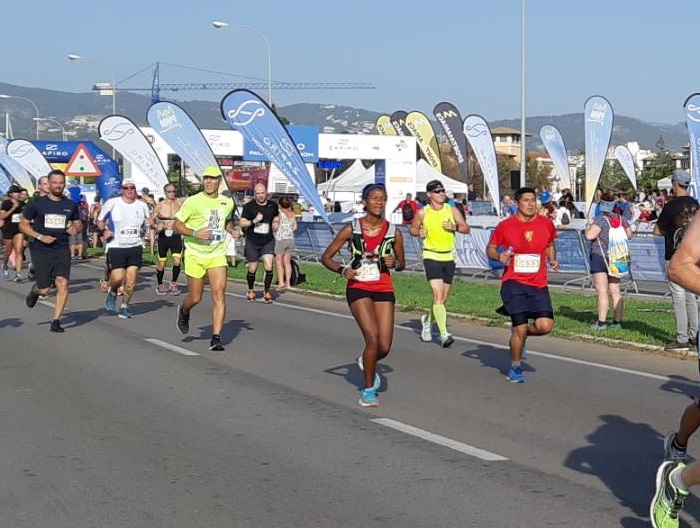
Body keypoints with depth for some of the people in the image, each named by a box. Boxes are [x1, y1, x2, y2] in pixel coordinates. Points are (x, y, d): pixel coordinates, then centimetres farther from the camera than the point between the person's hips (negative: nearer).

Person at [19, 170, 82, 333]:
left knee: (63, 283, -15)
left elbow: (78, 224, 20)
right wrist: (40, 237, -11)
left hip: (62, 250, 2)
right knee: (44, 289, -1)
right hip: (41, 250, -2)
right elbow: (23, 225, 3)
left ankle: (56, 321, -5)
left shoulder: (70, 205, 7)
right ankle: (34, 291, 37)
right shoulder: (37, 204, -1)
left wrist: (75, 229, -5)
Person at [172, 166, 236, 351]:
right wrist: (195, 233, -21)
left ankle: (216, 338, -9)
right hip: (195, 255, -2)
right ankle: (184, 312, 43)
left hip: (217, 255, 2)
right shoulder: (193, 201, -8)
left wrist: (232, 231, 6)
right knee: (195, 298, 6)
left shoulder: (227, 203, 6)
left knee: (219, 294, -12)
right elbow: (176, 225, -6)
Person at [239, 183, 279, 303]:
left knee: (269, 267, -13)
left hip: (268, 241, 1)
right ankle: (251, 291, 31)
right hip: (252, 242, -1)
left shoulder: (273, 206, 2)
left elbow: (276, 218, 23)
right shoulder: (249, 206, -7)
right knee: (252, 269, 8)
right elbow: (242, 223, -7)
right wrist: (254, 221, -22)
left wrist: (275, 224, 4)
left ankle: (266, 292, 1)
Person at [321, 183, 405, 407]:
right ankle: (368, 390, 4)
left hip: (383, 290, 3)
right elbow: (326, 257, 1)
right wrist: (342, 270, -18)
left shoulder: (394, 232, 1)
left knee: (384, 348, -3)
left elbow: (401, 263, 14)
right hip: (358, 289, -2)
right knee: (373, 338, -17)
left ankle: (366, 362, 36)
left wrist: (394, 263, -9)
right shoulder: (352, 229, -4)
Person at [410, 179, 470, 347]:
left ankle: (428, 320, 40)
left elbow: (466, 228, 3)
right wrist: (419, 232, -9)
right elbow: (413, 228, 12)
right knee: (438, 294, -17)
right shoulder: (422, 213, -2)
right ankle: (444, 334, -21)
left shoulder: (451, 210, 3)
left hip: (448, 257, 4)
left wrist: (454, 227, -16)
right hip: (431, 256, -4)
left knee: (443, 297, 12)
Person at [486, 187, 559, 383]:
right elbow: (490, 248, 9)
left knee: (545, 326, -12)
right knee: (521, 327, -8)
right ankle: (515, 367, 16)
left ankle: (519, 333, 23)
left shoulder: (546, 223, 6)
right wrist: (499, 256, -12)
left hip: (539, 285, 3)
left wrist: (552, 260, 4)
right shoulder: (505, 226, -1)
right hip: (513, 282, -3)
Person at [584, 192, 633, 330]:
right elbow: (629, 234, 16)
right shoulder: (621, 219, 5)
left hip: (600, 257, -6)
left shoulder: (600, 220, -15)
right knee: (616, 291, 9)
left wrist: (589, 224, -6)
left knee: (602, 291, -7)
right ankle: (617, 322, 12)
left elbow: (589, 235, -23)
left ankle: (601, 322, -9)